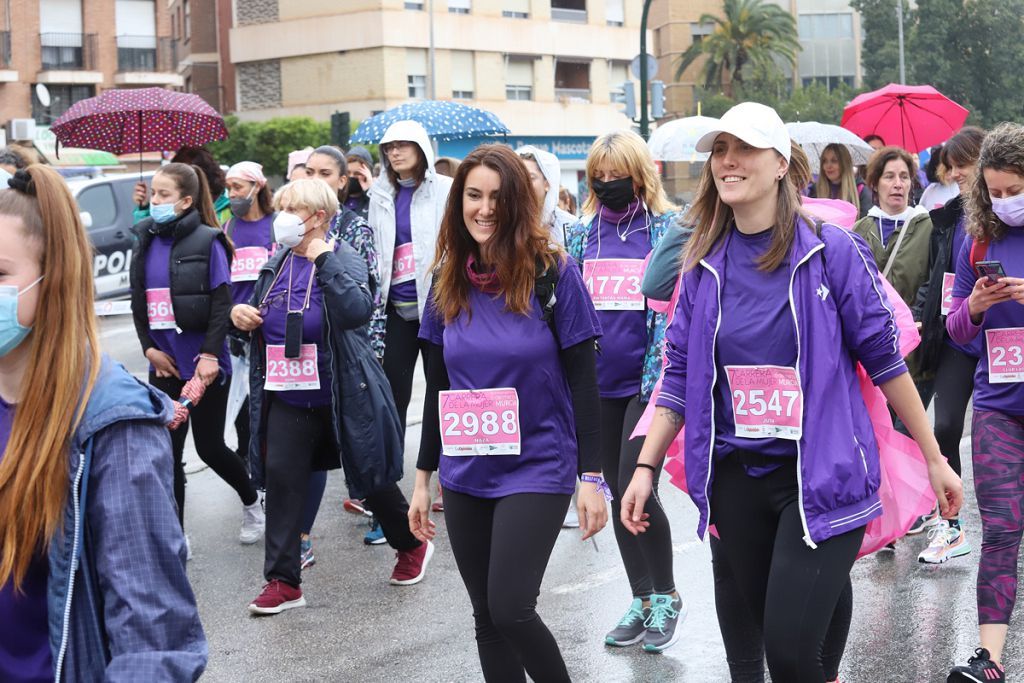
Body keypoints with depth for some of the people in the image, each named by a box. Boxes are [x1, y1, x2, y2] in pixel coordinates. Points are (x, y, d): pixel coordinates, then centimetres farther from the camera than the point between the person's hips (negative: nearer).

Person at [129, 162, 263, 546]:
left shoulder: (208, 241, -9)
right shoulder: (148, 242, 6)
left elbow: (222, 303, -12)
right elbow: (138, 303, 10)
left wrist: (210, 355, -18)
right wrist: (150, 348, -1)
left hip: (204, 363, -5)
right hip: (165, 365, 5)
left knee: (209, 446, 5)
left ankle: (251, 501, 32)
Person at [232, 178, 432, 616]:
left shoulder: (343, 259, -12)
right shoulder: (278, 263, 7)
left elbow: (357, 310, -31)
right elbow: (262, 317, 22)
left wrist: (324, 260, -30)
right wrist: (239, 312, -1)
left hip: (343, 396, -5)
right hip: (287, 396, 5)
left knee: (369, 476, 10)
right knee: (281, 477, -5)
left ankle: (412, 545, 36)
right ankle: (282, 581, 1)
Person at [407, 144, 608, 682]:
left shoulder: (552, 272, -8)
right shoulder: (448, 279, 4)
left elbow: (581, 379, -6)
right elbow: (437, 384, 11)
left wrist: (591, 476, -9)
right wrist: (423, 476, 12)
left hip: (538, 467, -5)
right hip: (466, 474, 5)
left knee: (510, 609, -14)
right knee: (486, 618, 9)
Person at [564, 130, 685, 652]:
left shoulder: (669, 229, -3)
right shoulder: (583, 233, 9)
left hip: (648, 379, -5)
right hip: (598, 383, 5)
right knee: (618, 493, 11)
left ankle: (666, 596, 10)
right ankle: (641, 600, 24)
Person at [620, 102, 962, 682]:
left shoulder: (832, 250, -6)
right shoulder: (704, 265, 6)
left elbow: (885, 358, -3)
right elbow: (680, 374, 11)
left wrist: (935, 459, 0)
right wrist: (646, 467, 6)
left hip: (823, 477, -4)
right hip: (737, 477, 4)